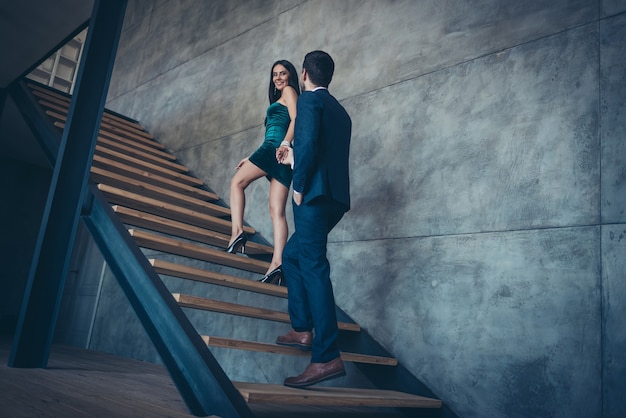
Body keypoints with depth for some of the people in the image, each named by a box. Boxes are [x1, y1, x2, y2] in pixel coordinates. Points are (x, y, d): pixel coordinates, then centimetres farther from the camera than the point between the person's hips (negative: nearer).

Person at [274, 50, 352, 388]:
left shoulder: (309, 98, 0)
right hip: (335, 197, 9)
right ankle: (302, 330, 22)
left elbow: (309, 141, -17)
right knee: (292, 256, 20)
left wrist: (299, 186, -11)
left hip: (316, 195, -9)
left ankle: (327, 357, -12)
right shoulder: (340, 111, 25)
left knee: (313, 267, -11)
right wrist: (294, 160, 35)